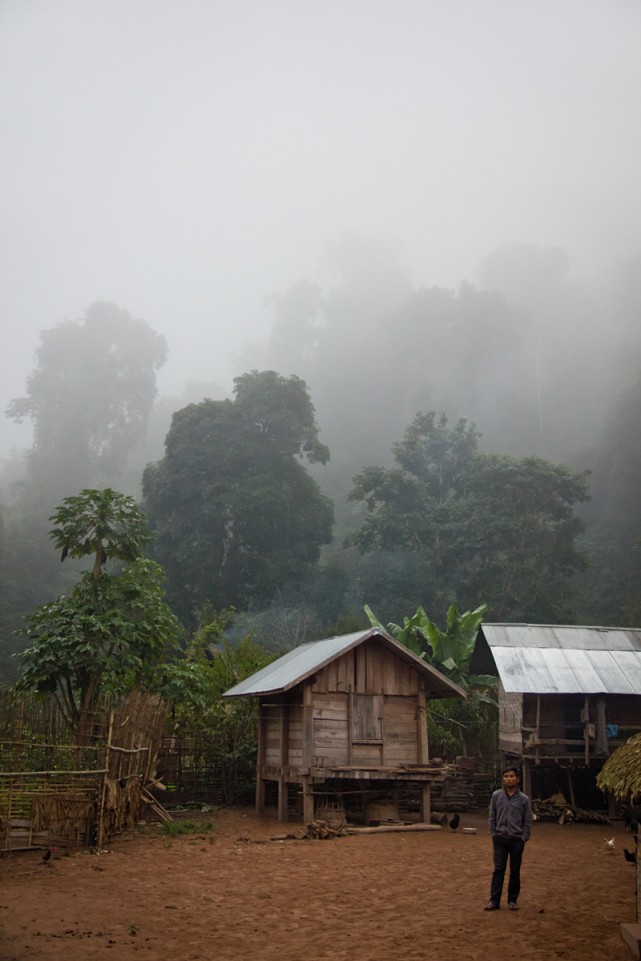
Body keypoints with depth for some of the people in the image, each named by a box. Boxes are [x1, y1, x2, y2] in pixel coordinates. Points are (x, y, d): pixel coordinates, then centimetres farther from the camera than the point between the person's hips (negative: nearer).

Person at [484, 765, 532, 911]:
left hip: (516, 839, 0)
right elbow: (492, 817, 5)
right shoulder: (496, 796, 0)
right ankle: (494, 900, 2)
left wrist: (523, 839, -4)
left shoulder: (524, 799, -3)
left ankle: (513, 900, 19)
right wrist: (493, 835, 1)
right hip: (500, 838, 0)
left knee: (515, 871, 8)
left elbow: (527, 821, 1)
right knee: (498, 869, -1)